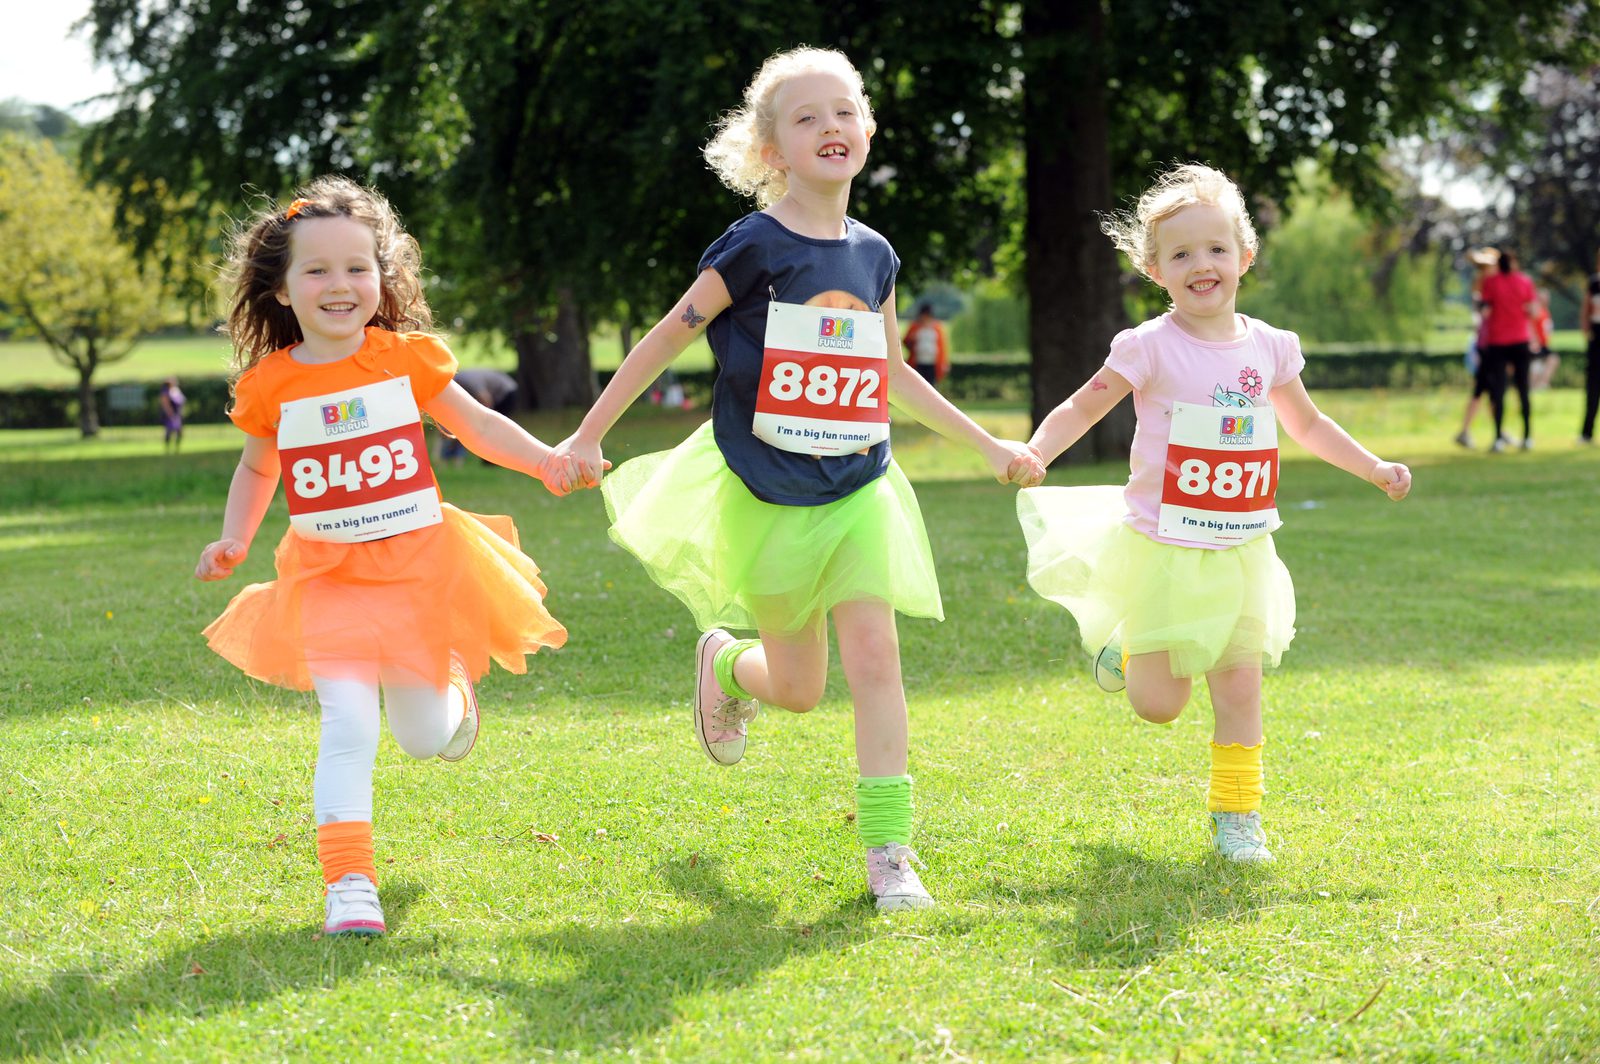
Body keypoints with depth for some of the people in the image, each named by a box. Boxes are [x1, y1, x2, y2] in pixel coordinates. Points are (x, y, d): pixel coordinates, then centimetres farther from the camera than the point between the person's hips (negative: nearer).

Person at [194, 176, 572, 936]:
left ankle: (449, 687, 47)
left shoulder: (407, 358, -4)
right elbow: (256, 471, 15)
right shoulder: (271, 386, -3)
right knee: (348, 724, -18)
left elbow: (477, 424, 6)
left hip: (419, 564, 1)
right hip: (329, 578, -1)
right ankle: (348, 884, -13)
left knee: (425, 739, 10)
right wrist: (234, 541, 1)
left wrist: (547, 462, -8)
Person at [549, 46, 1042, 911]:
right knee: (799, 689, 7)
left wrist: (987, 445, 22)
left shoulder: (872, 255, 4)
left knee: (875, 658, -10)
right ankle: (723, 662, 42)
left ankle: (888, 851, -4)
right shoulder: (754, 247, -12)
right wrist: (588, 436, -4)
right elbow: (667, 338, -5)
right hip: (766, 495, -3)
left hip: (856, 490, 3)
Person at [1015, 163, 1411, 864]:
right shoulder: (1152, 347, -11)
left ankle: (1236, 813, 14)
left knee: (1240, 690, 1)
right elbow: (1084, 406, -9)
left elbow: (1306, 424, 19)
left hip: (1240, 553, 3)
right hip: (1163, 551, -3)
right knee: (1159, 706, 3)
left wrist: (1374, 469, 16)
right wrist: (1033, 451, -27)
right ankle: (1126, 649, 35)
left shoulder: (1267, 348, 3)